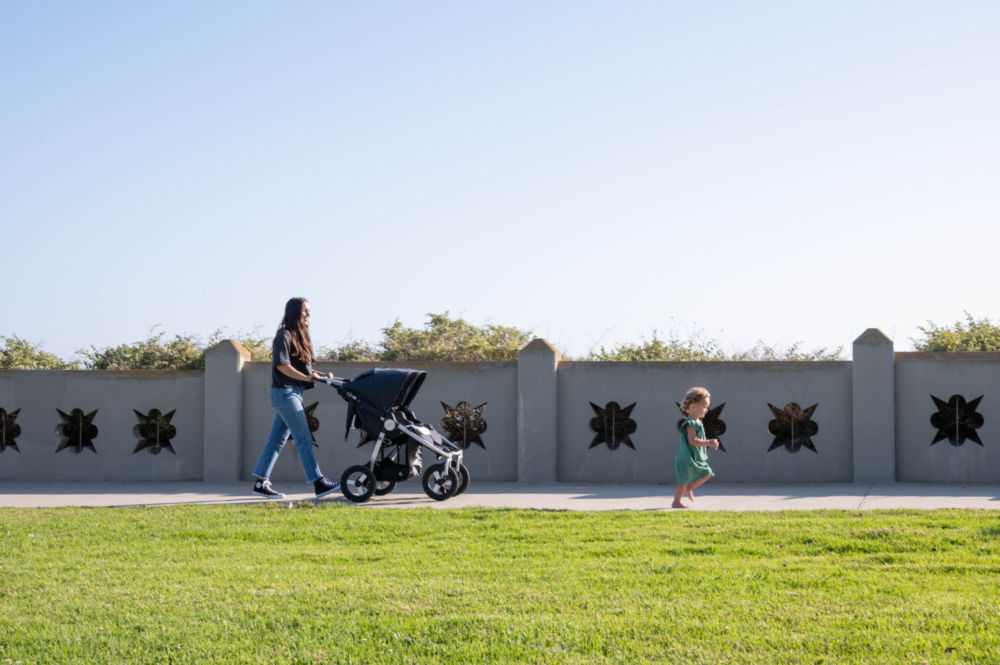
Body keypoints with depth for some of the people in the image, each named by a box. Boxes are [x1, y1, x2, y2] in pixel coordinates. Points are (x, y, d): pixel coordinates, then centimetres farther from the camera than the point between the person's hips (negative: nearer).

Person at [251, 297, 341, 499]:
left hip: (294, 393, 9)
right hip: (284, 392, -9)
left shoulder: (301, 337, 19)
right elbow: (282, 365, -18)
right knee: (304, 438, -10)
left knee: (277, 440, 9)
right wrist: (307, 378, -21)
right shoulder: (284, 335, -10)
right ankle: (318, 483, -11)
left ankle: (261, 483, 12)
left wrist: (321, 375, 3)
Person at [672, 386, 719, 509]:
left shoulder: (697, 422, 11)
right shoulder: (690, 424, -21)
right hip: (687, 457, -10)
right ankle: (676, 502, 10)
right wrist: (708, 442, -30)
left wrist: (709, 443, 17)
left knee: (706, 473, 9)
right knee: (684, 479, -2)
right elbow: (693, 441, -28)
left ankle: (689, 488, 24)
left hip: (697, 457, 10)